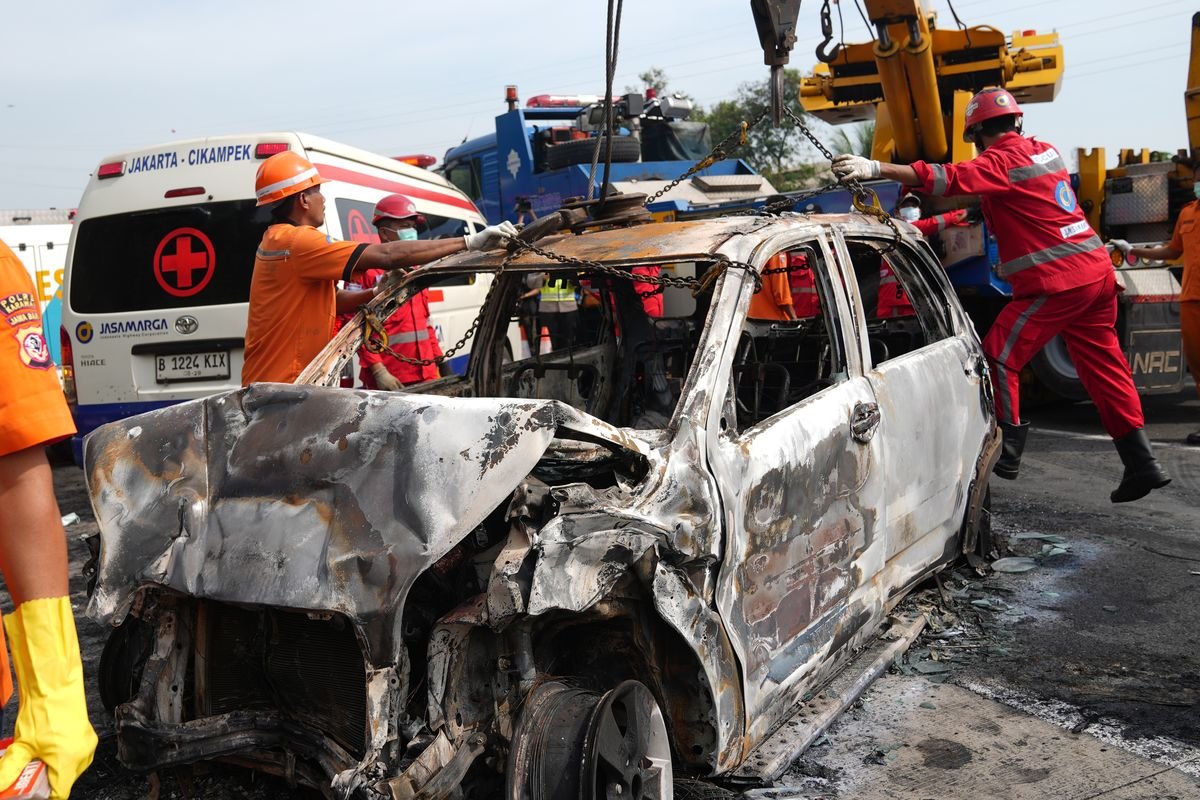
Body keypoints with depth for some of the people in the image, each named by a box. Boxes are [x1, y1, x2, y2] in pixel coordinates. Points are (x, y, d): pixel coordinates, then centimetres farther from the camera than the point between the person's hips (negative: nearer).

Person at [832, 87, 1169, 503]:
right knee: (1104, 367, 12)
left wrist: (876, 168, -32)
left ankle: (1006, 450, -1)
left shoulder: (1001, 160, -11)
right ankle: (1142, 463, 15)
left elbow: (950, 179, -25)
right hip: (1096, 270, 9)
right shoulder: (1042, 150, 15)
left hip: (1055, 281, -9)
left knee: (999, 358, -3)